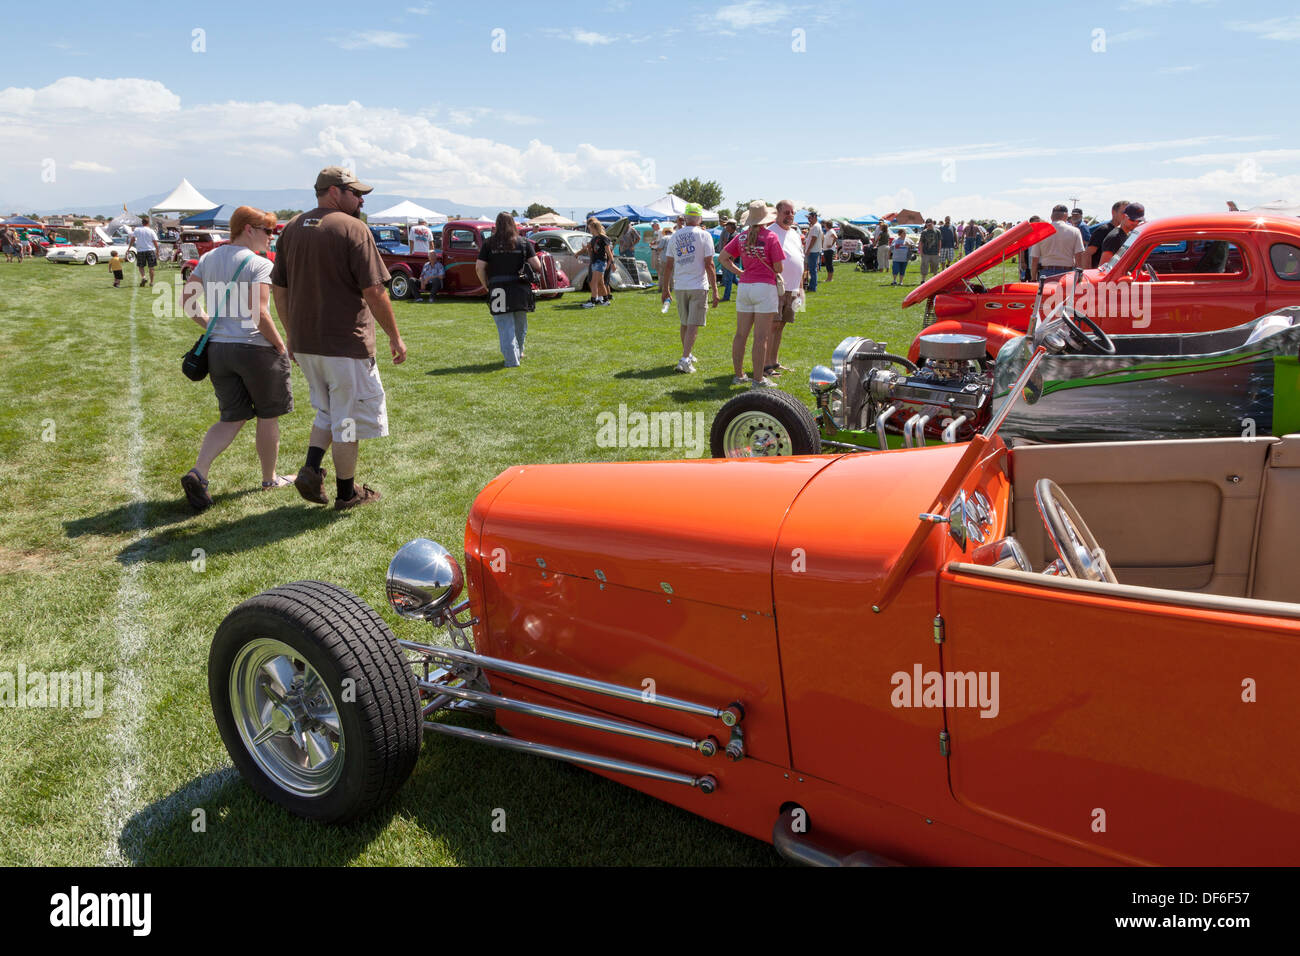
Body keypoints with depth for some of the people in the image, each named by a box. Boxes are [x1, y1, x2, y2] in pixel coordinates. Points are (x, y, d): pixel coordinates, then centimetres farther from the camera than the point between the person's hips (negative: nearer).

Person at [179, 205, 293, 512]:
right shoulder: (258, 264, -12)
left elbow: (187, 300, 11)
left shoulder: (209, 258, 10)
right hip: (255, 347, -6)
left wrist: (210, 325, 18)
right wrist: (281, 346, -10)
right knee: (268, 416, 12)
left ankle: (198, 472, -6)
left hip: (218, 348, 7)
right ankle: (269, 478, 25)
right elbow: (259, 313, -20)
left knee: (232, 418, 13)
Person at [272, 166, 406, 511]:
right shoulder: (353, 229, -11)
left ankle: (311, 469, 7)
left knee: (328, 410, 23)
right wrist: (395, 337, -7)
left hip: (304, 343, 7)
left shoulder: (292, 228, 10)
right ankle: (346, 493, 15)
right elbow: (374, 292, -15)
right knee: (348, 418, 5)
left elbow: (279, 289, 13)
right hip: (345, 343, -7)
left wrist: (292, 335, 21)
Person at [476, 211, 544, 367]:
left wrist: (487, 286, 8)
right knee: (520, 325, 20)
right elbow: (537, 265, -4)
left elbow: (479, 268, -4)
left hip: (498, 289, -2)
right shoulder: (524, 243, 1)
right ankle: (518, 353, 37)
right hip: (520, 289, 2)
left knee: (505, 326, 2)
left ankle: (512, 360, -4)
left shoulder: (489, 244, 0)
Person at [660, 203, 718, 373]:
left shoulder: (675, 236, 6)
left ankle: (687, 355, 31)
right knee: (693, 324, -5)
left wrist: (665, 289, 15)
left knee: (685, 323, 18)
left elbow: (668, 265, 7)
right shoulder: (704, 236, -5)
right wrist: (715, 290, -5)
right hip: (699, 286, -4)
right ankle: (685, 359, -14)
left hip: (680, 286, 4)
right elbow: (709, 265, -9)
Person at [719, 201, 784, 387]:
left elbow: (722, 258, 8)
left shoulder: (741, 237, 6)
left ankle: (738, 375, 18)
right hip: (765, 288, -5)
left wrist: (740, 272, 10)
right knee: (760, 337, -2)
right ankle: (758, 379, 0)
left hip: (744, 287, 5)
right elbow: (778, 267, -7)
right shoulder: (771, 237, -9)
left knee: (741, 334, 11)